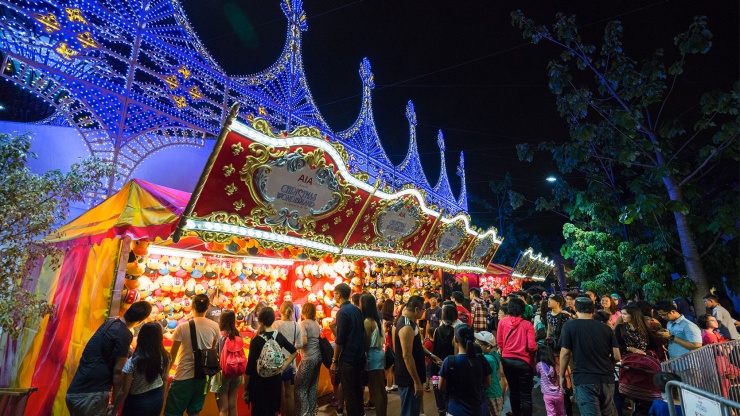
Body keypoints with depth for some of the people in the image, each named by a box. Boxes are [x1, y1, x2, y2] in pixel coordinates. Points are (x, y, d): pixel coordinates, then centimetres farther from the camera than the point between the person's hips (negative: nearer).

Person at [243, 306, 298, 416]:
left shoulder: (256, 340, -16)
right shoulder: (279, 336, -4)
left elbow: (250, 365, -13)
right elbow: (294, 352, 4)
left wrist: (245, 389, -4)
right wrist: (282, 368, 5)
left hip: (259, 381, -4)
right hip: (275, 379, 4)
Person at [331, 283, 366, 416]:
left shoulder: (342, 312, -18)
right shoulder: (356, 309, 6)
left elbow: (339, 340, -20)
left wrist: (334, 360, -11)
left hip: (348, 358, -8)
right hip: (359, 356, 8)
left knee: (349, 392, 5)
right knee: (357, 388, 20)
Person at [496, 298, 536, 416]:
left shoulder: (502, 322, -6)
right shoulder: (527, 324, -13)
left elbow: (499, 342, -1)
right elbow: (531, 346, -14)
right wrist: (531, 354, 9)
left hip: (507, 360, 3)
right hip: (523, 361, -3)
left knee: (513, 390, 21)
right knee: (525, 394, 8)